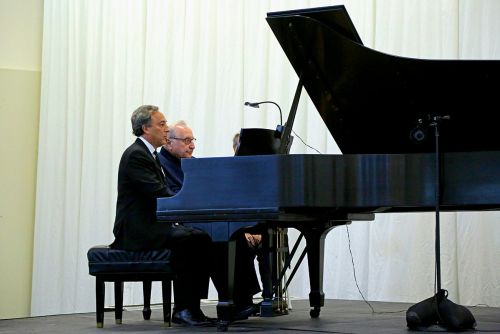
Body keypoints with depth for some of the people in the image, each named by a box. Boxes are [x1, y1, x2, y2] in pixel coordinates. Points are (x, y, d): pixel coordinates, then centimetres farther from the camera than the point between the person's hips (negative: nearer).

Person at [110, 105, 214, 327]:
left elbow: (163, 194, 16)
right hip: (137, 231, -10)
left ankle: (192, 306, -5)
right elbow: (159, 194, -22)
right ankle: (183, 310, -21)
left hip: (152, 226, 10)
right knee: (186, 240, -28)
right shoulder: (136, 155, -13)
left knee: (202, 238, -4)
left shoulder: (147, 154, 19)